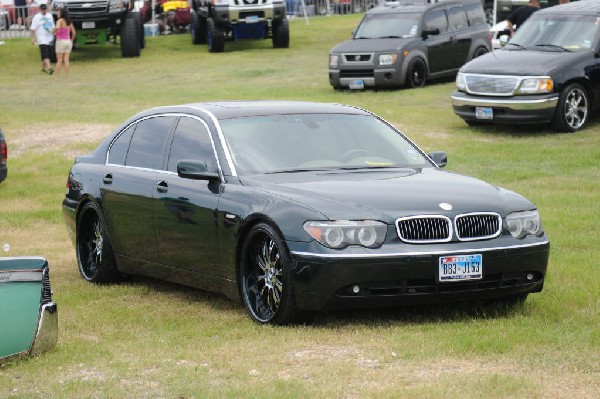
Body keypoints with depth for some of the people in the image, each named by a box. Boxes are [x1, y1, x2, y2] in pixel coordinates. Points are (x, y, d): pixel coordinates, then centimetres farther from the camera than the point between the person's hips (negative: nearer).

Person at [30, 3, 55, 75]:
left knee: (48, 54, 11)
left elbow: (53, 27, 20)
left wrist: (54, 36, 18)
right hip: (42, 39, -6)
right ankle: (49, 68, -27)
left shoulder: (50, 16, 11)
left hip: (49, 38, 6)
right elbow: (33, 29, -7)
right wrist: (33, 38, -13)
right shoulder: (37, 17, -5)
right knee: (45, 55, -16)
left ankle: (43, 68, 26)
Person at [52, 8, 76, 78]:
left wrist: (53, 31, -9)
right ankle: (67, 76, 3)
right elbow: (73, 32, 10)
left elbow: (57, 27, -29)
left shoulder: (60, 20, -9)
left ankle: (57, 76, 0)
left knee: (59, 60, 0)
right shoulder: (69, 22, 9)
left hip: (61, 41, -5)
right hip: (68, 41, 5)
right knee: (66, 60, 5)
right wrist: (72, 40, 21)